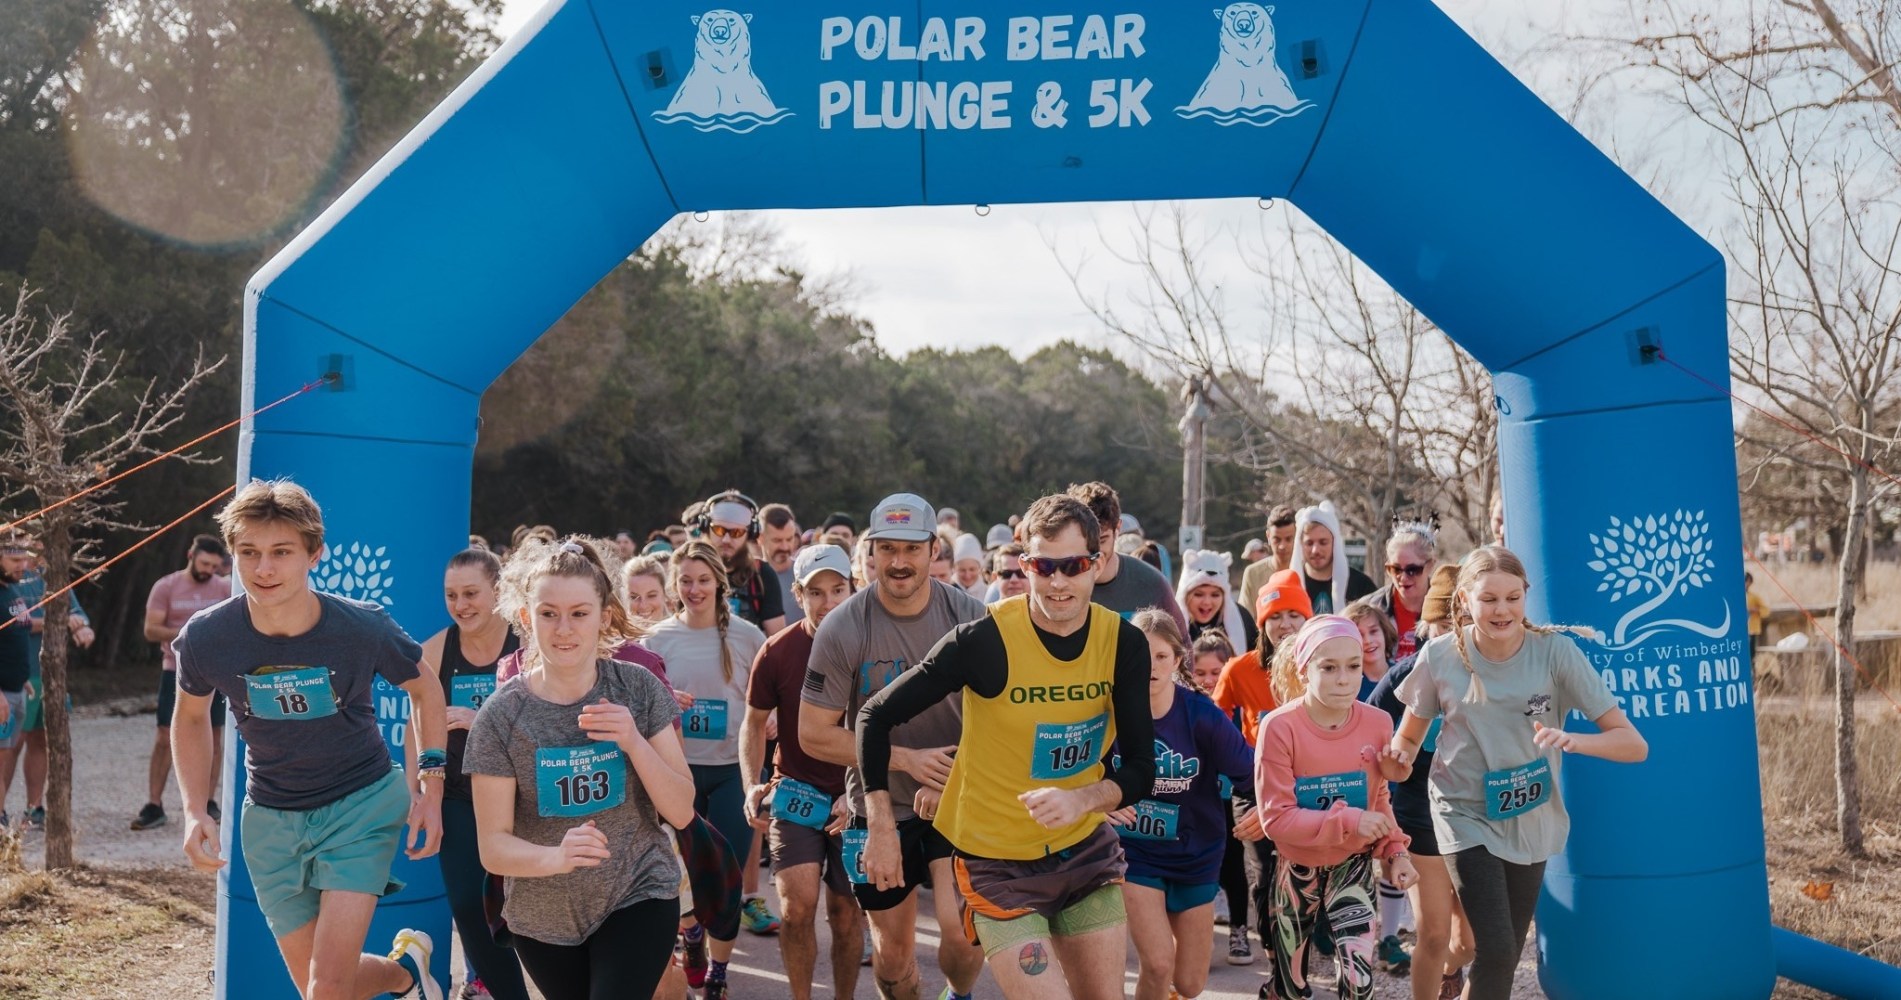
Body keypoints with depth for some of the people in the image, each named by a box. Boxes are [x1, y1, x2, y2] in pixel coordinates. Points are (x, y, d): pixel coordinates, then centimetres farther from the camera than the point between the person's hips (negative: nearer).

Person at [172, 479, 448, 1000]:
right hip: (272, 817, 3)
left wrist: (431, 785, -7)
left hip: (361, 803, -3)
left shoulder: (364, 627, -20)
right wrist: (195, 810, -4)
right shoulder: (205, 638, -15)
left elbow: (423, 689, 0)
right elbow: (190, 716, 7)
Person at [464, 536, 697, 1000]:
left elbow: (681, 812, -8)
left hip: (638, 897, -1)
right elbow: (493, 846, -12)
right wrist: (556, 858, -32)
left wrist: (633, 741, -23)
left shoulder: (639, 688, -9)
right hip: (543, 919, 1)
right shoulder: (500, 717, -12)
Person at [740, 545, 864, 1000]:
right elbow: (754, 724, 5)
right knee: (798, 903, -13)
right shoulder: (777, 652, -8)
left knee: (846, 912, 7)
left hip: (855, 795, 0)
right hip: (795, 790, 0)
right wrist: (752, 786, -8)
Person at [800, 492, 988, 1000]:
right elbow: (814, 734, -9)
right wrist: (906, 759, -17)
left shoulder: (969, 616, -9)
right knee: (893, 947, 10)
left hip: (956, 802, 0)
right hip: (879, 804, 0)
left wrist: (951, 781, -18)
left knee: (963, 927, -15)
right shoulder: (842, 629, -12)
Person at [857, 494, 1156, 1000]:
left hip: (1087, 850, 4)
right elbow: (876, 716, -10)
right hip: (998, 861, -4)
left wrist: (1082, 799, -26)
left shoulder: (1124, 643, -8)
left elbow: (1141, 768, -6)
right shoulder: (983, 640, -20)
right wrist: (882, 829, -11)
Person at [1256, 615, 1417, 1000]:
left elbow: (1380, 799, 5)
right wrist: (1349, 821, -30)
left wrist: (1395, 851, -9)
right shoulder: (1279, 726, -24)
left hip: (1352, 867, 2)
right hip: (1298, 870, -2)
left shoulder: (1378, 723, -12)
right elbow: (1276, 818, -23)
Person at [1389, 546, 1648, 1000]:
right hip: (1468, 816, -2)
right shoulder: (1440, 657, -14)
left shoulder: (1555, 651, -16)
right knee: (1496, 951, -17)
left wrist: (1571, 740, -36)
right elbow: (1408, 739, 1)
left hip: (1532, 823, 2)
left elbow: (1634, 745, -17)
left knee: (1504, 960, 14)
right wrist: (1397, 758, -22)